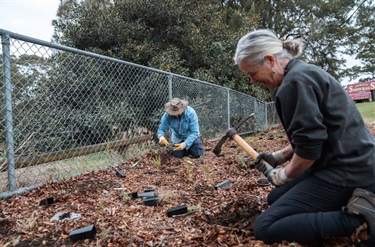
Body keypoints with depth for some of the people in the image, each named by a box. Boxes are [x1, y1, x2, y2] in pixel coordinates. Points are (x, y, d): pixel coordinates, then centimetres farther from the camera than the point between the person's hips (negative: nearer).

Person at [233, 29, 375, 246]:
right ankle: (350, 204, 10)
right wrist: (279, 156, 15)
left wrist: (284, 175, -4)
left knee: (265, 228, -9)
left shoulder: (296, 81, -18)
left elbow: (309, 145, -22)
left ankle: (357, 221, -12)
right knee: (275, 198, 22)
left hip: (345, 171, -11)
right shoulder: (304, 72, 14)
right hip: (349, 164, 11)